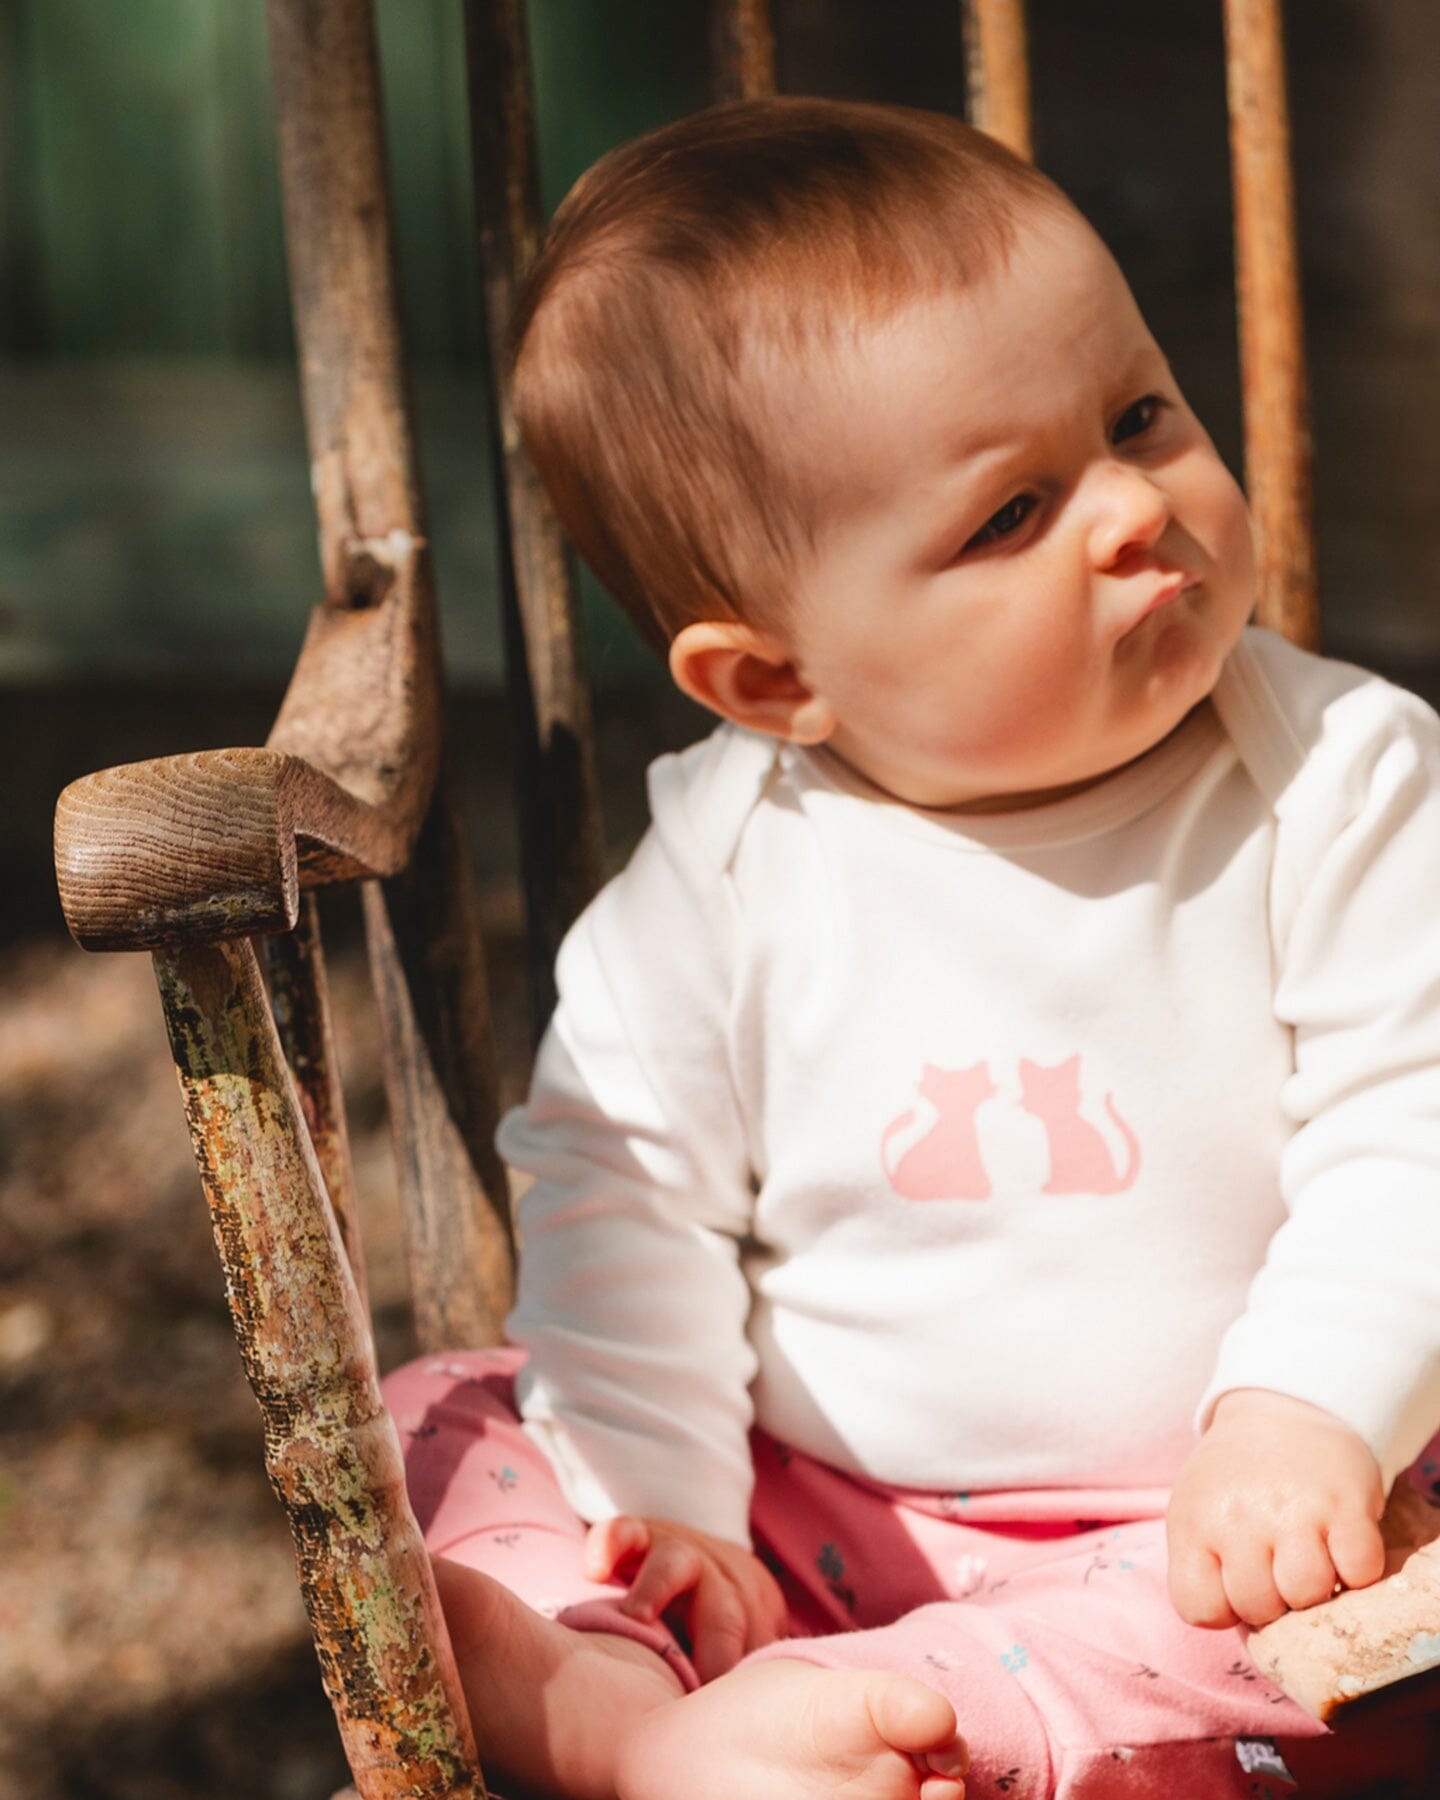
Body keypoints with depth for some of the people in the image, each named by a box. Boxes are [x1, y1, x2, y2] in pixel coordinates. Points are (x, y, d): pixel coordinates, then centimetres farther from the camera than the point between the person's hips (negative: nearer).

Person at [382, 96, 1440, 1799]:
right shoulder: (726, 863, -8)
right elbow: (619, 1179, -3)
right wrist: (657, 1499, -11)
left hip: (1203, 1523, -1)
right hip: (801, 1512, 2)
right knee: (425, 1435, -10)